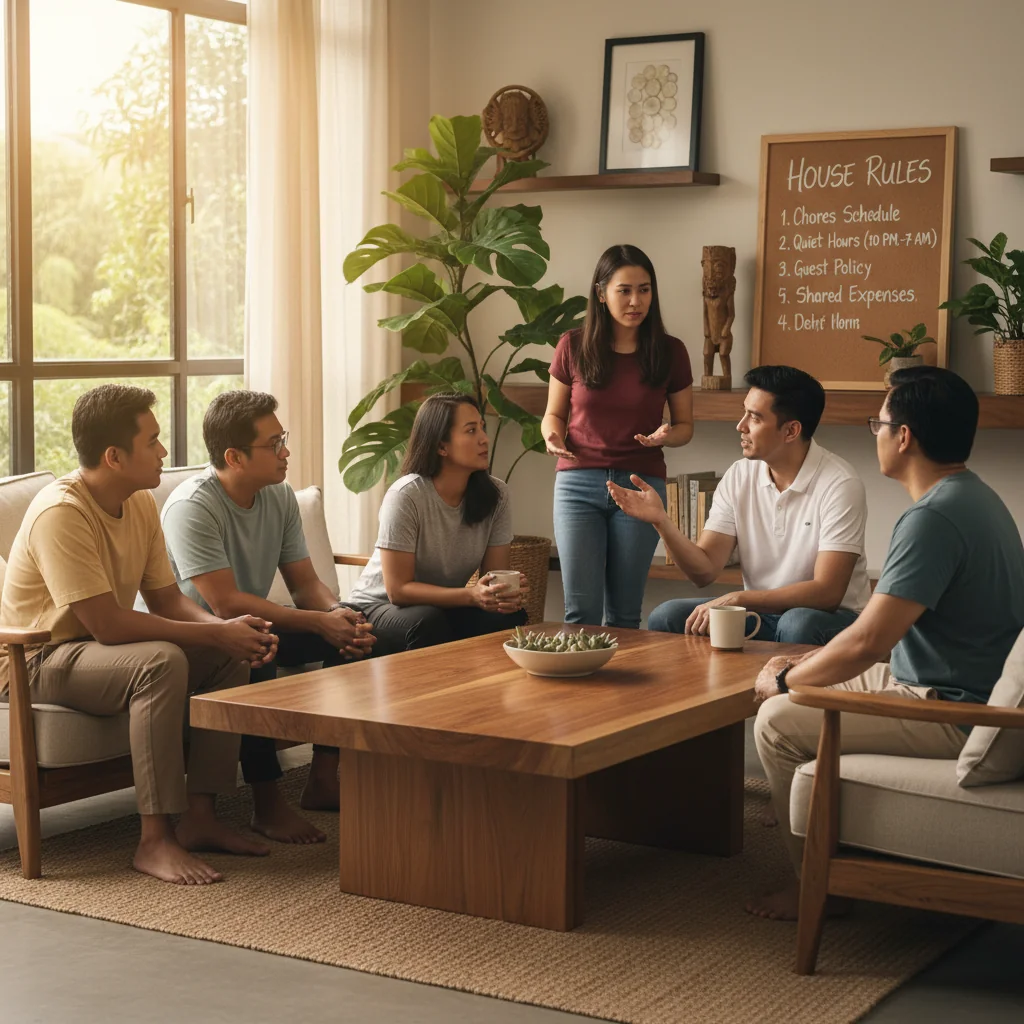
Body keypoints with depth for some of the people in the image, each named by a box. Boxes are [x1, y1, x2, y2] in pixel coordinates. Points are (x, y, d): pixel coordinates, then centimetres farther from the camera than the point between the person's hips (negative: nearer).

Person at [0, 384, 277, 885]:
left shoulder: (141, 505, 2)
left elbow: (167, 600, 6)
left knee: (231, 658, -5)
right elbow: (107, 625, -29)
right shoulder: (60, 512, -25)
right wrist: (216, 633, -25)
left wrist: (228, 629, -15)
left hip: (99, 650, 9)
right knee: (161, 663, -33)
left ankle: (199, 818, -4)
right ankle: (155, 841, -29)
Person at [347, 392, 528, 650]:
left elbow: (495, 575, -5)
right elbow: (398, 590, -23)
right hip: (380, 607, -4)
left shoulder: (495, 494, -9)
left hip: (444, 605, 4)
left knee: (511, 617, -24)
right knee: (428, 623, -36)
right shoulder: (406, 495, -23)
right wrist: (472, 596, -36)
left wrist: (509, 591, -30)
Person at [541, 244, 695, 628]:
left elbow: (685, 425, 11)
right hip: (579, 482, 0)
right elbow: (554, 413, 13)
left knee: (623, 612, 2)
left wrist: (666, 435, -12)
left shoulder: (670, 352, 2)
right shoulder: (573, 347, 2)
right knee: (581, 609, -6)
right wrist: (553, 435, -10)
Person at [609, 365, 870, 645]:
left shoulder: (839, 484, -17)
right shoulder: (739, 476, 1)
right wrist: (660, 521, -19)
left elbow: (826, 592, -22)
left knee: (798, 625, -38)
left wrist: (735, 600, -27)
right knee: (665, 617, -17)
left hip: (830, 615, -4)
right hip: (759, 611, 5)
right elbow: (705, 571, -4)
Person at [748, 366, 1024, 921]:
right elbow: (888, 632, 18)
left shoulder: (935, 517, -24)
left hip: (955, 718, -11)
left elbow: (867, 642, -26)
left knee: (779, 720, -13)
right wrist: (804, 666, 13)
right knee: (807, 686, 19)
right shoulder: (972, 496, 11)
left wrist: (784, 680, -10)